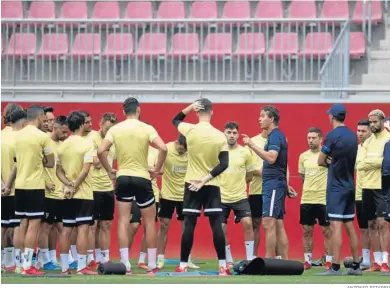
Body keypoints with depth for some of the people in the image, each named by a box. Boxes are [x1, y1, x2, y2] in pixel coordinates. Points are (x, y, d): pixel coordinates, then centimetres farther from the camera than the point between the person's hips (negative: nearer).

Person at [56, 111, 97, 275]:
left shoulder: (62, 146, 8)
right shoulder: (87, 144, -10)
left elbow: (58, 171, 8)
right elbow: (85, 170, -18)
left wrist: (68, 185, -3)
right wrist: (75, 186, -12)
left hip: (67, 195, 6)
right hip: (84, 194, -6)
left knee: (66, 229, 8)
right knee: (83, 229, -6)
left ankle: (64, 267, 10)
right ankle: (81, 267, -10)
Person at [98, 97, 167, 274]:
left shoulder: (115, 129, 1)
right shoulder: (147, 128, -5)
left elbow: (101, 151, -7)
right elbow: (163, 148, -16)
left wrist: (109, 171, 6)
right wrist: (157, 170, -3)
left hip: (122, 178, 2)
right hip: (142, 178, -2)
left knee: (123, 221, 5)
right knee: (150, 221, 9)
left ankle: (125, 265, -2)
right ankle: (151, 265, 8)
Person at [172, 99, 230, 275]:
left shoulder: (190, 130, -6)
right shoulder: (220, 136, -4)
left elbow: (175, 120, 17)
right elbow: (224, 164, -10)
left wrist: (190, 107, 6)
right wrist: (206, 178, -9)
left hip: (192, 183, 0)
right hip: (212, 185, 0)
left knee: (189, 225, 2)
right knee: (216, 225, -1)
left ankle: (183, 265, 3)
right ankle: (222, 266, -5)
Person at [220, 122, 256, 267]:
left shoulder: (245, 152, -1)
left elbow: (250, 175, 10)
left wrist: (236, 183, 6)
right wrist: (224, 183, 0)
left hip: (240, 196, 0)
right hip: (221, 198, 0)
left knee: (247, 223, -15)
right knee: (221, 229, 2)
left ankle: (250, 259, -7)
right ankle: (228, 261, 16)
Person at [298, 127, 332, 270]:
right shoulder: (303, 156, 8)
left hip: (324, 199, -4)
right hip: (306, 199, 4)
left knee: (327, 231, 1)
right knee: (307, 231, 6)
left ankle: (329, 261, 7)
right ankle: (307, 261, 14)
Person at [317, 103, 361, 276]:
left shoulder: (332, 135, -11)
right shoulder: (352, 136, 10)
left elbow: (321, 161, -6)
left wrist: (329, 162, 9)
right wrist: (334, 162, 3)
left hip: (336, 187, -7)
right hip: (350, 186, 7)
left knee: (336, 226, -10)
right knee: (350, 226, 12)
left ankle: (335, 267, -15)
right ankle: (356, 266, 14)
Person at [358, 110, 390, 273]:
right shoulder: (368, 142, 15)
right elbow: (361, 164, 6)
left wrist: (369, 162, -11)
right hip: (367, 186, 7)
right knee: (371, 224, 7)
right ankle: (377, 262, 11)